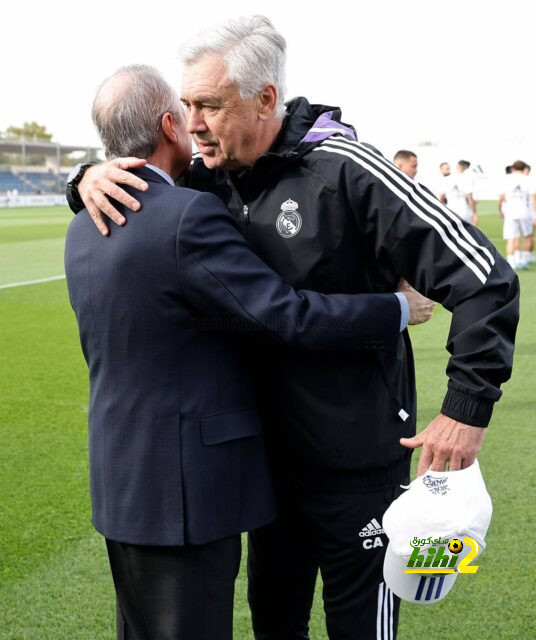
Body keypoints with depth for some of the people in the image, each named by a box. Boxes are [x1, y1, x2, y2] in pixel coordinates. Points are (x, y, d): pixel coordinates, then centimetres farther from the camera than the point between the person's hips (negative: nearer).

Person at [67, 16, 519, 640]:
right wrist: (93, 177, -9)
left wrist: (468, 407, -18)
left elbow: (483, 277, -20)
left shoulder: (344, 170, -21)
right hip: (272, 452, 6)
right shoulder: (217, 178, -2)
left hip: (357, 463, -6)